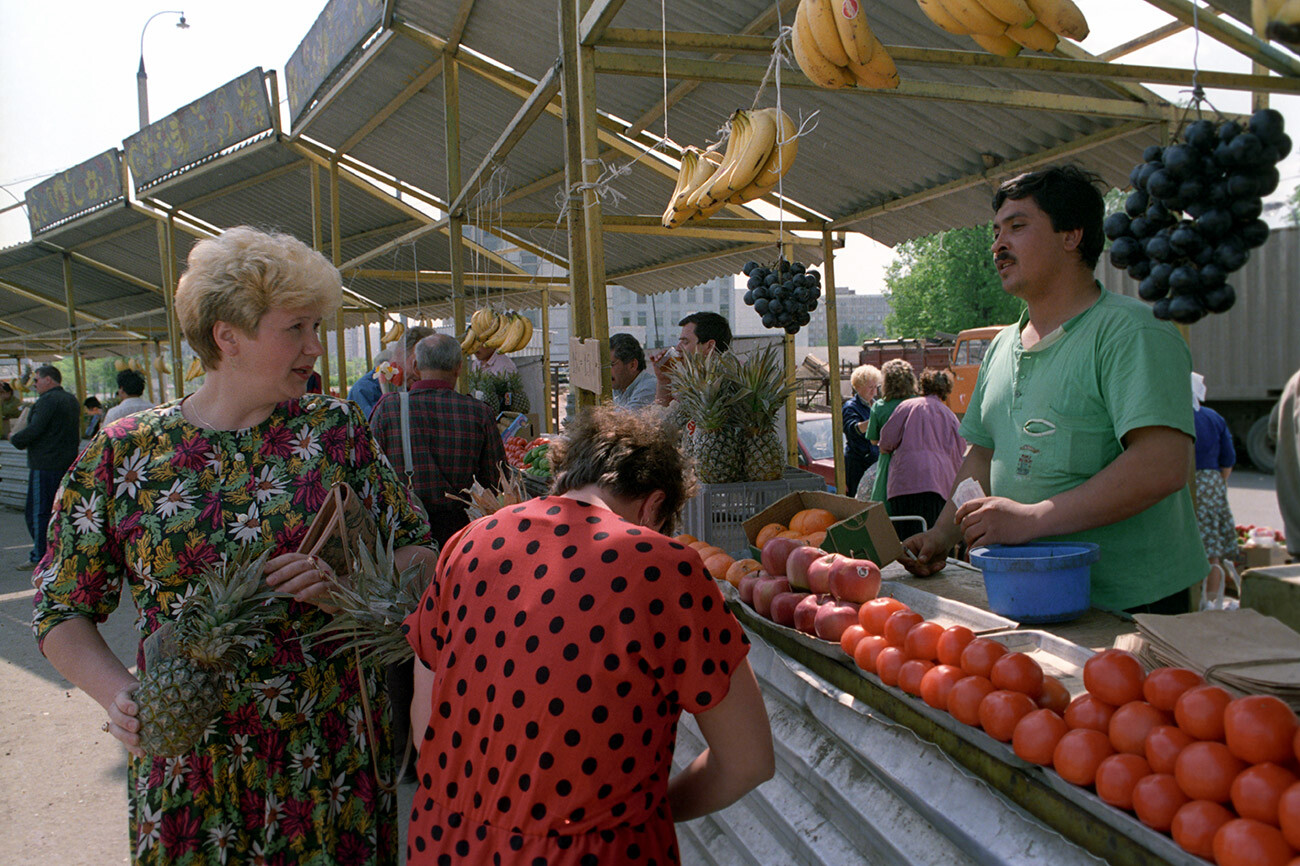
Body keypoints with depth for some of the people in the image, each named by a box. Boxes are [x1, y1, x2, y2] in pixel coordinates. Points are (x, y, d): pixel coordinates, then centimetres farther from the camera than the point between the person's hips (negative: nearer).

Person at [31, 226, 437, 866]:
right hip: (187, 760, 0)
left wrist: (346, 585, -18)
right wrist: (118, 693, -14)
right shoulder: (120, 454, -3)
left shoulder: (335, 427, -2)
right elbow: (63, 611, 3)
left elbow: (416, 550, 1)